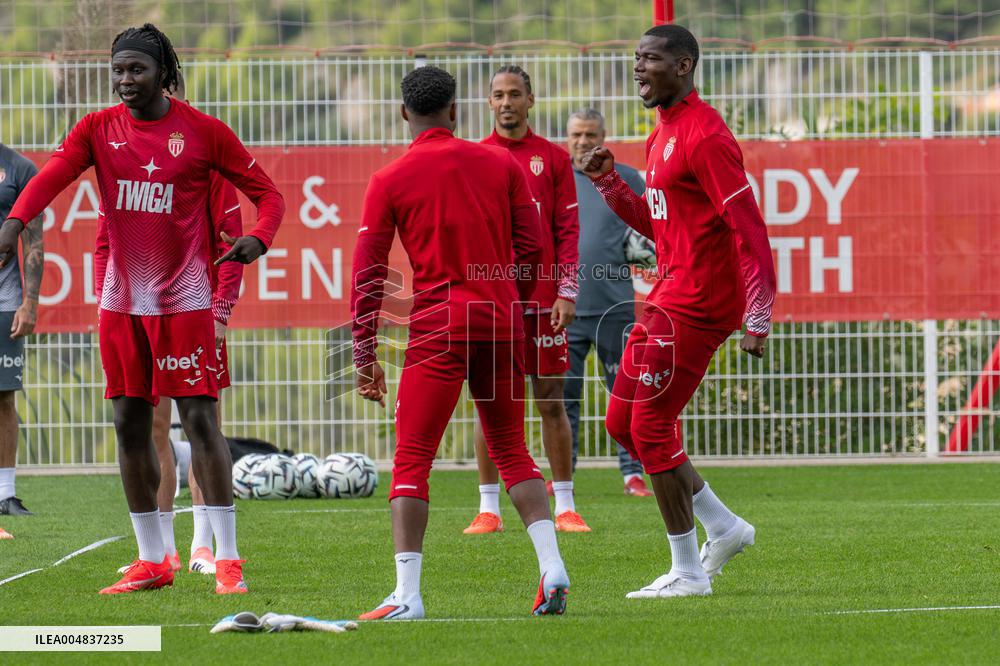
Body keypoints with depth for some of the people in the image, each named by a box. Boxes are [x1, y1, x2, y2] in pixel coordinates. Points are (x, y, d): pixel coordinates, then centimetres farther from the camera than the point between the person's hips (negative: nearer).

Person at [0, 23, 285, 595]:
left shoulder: (202, 131, -3)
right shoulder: (98, 129, 4)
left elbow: (267, 192, 2)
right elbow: (53, 175, -14)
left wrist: (259, 238, -20)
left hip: (184, 300, -4)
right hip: (122, 300, 4)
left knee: (200, 420, -8)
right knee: (131, 425, 7)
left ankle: (228, 560, -4)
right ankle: (153, 561, 17)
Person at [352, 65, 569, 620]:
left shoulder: (389, 181, 0)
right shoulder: (500, 164, 7)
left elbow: (368, 274, -1)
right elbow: (531, 247, 7)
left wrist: (365, 355, 3)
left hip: (440, 326, -3)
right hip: (501, 322, 3)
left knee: (411, 461, -1)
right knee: (513, 453, 15)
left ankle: (406, 594, -11)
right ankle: (552, 568, 1)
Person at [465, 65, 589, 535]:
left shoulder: (553, 158, 6)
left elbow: (568, 229, 4)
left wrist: (566, 292, -4)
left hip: (543, 299, 0)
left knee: (551, 401, 2)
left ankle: (565, 508, 6)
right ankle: (488, 510, 5)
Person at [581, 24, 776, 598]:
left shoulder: (704, 135, -15)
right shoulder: (664, 134, 16)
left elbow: (749, 227, -20)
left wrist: (758, 315, -25)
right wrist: (609, 183, 10)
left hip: (694, 305, -10)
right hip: (670, 297, 10)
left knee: (651, 428, -6)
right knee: (622, 421, 12)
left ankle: (688, 572, 3)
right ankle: (724, 528, 20)